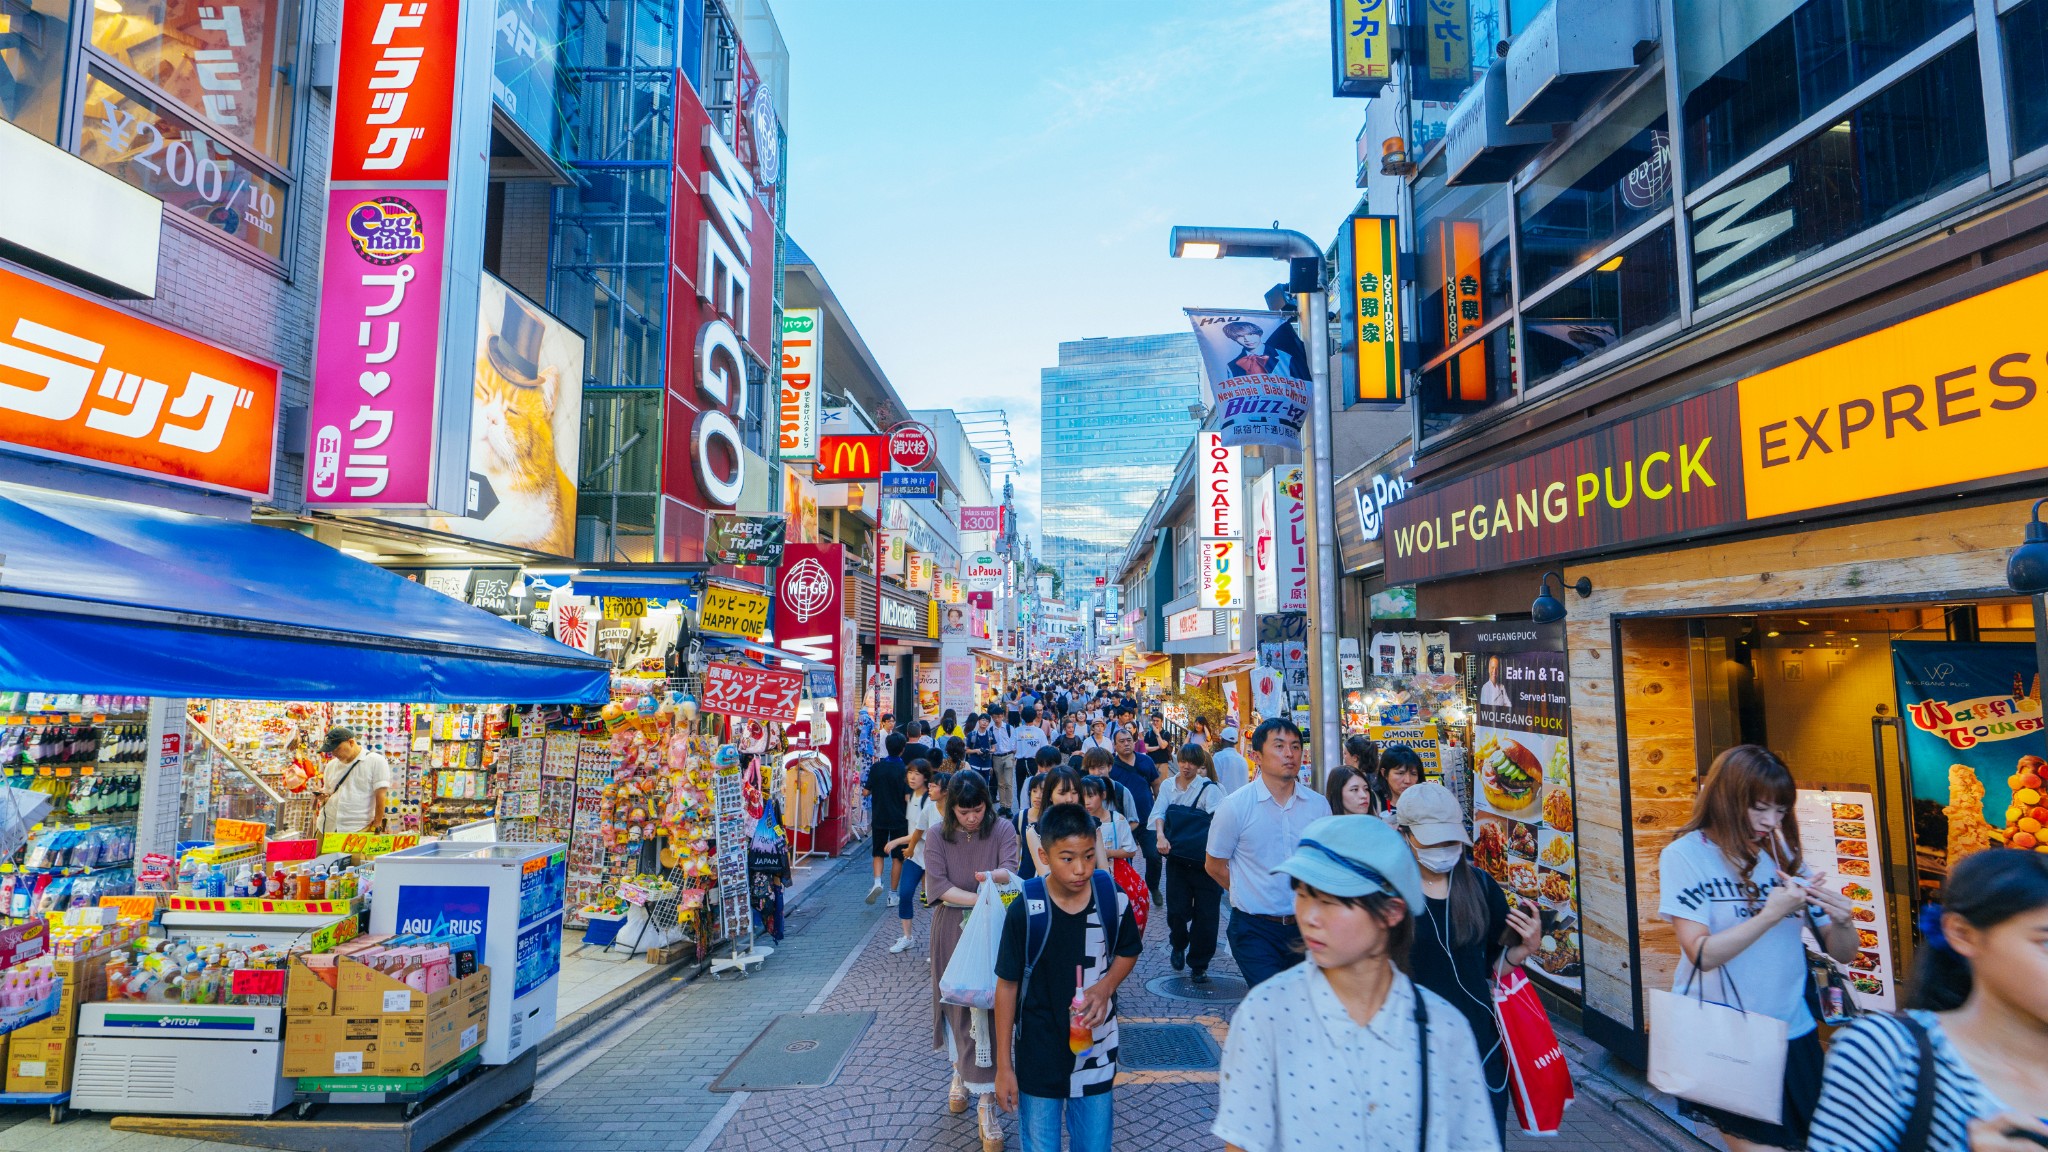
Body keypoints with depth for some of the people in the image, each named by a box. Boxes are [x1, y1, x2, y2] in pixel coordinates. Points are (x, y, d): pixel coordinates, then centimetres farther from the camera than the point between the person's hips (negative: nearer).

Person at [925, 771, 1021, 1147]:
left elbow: (1011, 868, -22)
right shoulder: (938, 836, -5)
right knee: (957, 1001, 11)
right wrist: (978, 899, -26)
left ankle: (985, 1100, 5)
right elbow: (937, 885, -13)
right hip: (952, 930, 2)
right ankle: (961, 1071, 37)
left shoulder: (1002, 830, -8)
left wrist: (993, 876, -45)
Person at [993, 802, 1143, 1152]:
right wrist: (1003, 1066, -4)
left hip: (1096, 1054, 2)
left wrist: (1105, 987, -15)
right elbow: (1007, 985, -9)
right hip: (1037, 1056, -2)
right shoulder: (1023, 911, -19)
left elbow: (1128, 952, 6)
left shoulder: (1114, 901, -14)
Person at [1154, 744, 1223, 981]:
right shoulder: (1168, 785, 7)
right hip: (1177, 857, 2)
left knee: (1206, 914, 0)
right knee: (1177, 910, -2)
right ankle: (1178, 946, 31)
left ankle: (1198, 965, 18)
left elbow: (1217, 817, -21)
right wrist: (1160, 835, -24)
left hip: (1204, 858, -2)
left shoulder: (1209, 788, -8)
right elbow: (1159, 812, -5)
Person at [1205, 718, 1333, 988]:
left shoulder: (1318, 804, 0)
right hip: (1255, 929, -3)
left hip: (1306, 926, 4)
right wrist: (1252, 896, 5)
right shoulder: (1235, 806, -10)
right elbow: (1215, 865, 0)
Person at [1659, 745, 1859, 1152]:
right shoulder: (1685, 854, -10)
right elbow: (1703, 954, -16)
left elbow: (1843, 954, 8)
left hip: (1794, 1033, 5)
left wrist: (1841, 921, -13)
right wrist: (1771, 914, -24)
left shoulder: (1784, 852, 4)